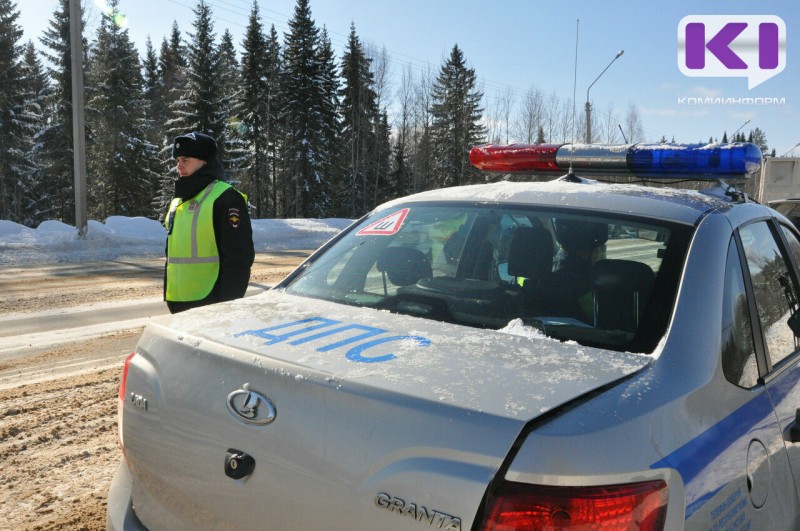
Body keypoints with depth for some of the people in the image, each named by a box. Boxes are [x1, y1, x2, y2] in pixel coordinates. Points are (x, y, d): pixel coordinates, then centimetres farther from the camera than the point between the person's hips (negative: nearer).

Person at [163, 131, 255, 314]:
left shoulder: (225, 198, -10)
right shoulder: (178, 202, 16)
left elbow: (239, 257, -16)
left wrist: (227, 303, -18)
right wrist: (169, 296, 20)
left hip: (212, 303, -8)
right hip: (179, 303, 8)